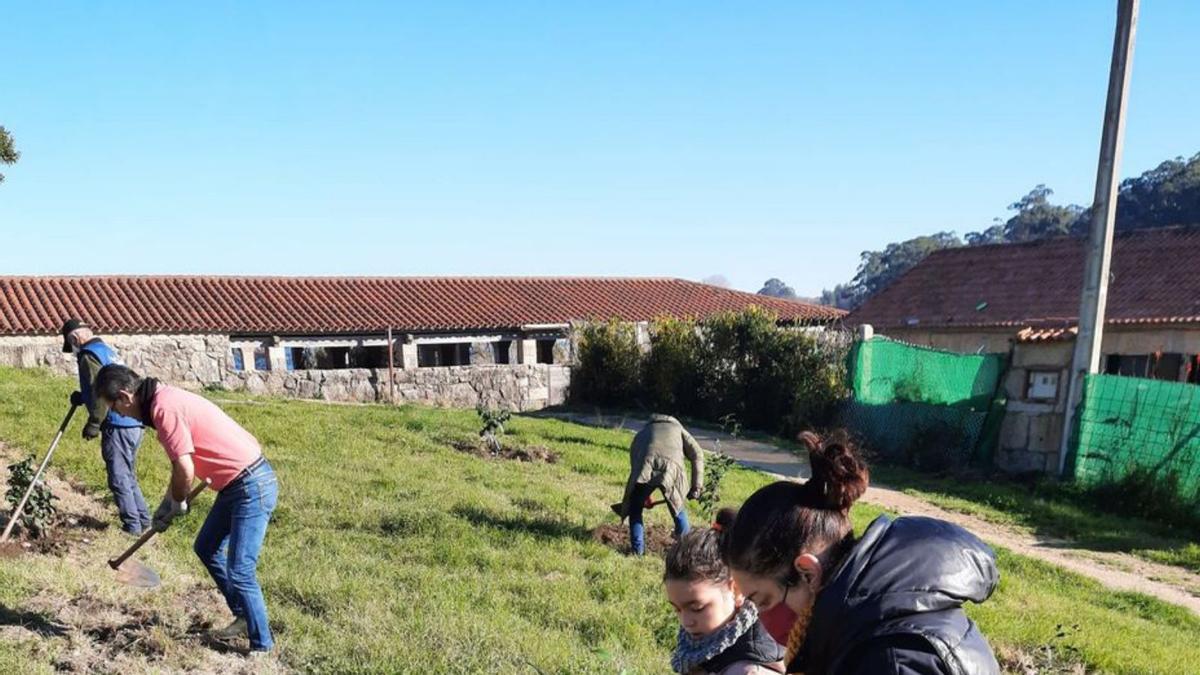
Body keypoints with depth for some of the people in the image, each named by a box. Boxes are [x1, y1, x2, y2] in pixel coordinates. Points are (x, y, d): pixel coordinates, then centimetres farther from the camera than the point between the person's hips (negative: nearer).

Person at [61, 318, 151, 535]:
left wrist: (92, 425, -14)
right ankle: (143, 520, 20)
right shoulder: (108, 350, 20)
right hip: (134, 423, 9)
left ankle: (132, 525, 3)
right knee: (129, 476, 17)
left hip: (117, 426, -9)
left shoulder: (88, 356, -8)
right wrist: (82, 397, 20)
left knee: (119, 479, -1)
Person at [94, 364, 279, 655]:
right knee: (207, 548, 22)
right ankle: (243, 616, 32)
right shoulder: (164, 398, 12)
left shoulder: (164, 408, -19)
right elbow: (182, 461, 22)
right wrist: (167, 504, 25)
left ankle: (262, 645, 7)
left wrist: (178, 503, 0)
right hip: (237, 485, 11)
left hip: (252, 486, -11)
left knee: (240, 572, -6)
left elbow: (185, 470, -20)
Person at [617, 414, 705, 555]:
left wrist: (644, 495, 42)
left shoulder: (641, 433, 39)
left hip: (645, 467, 0)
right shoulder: (678, 429, 36)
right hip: (671, 467, 0)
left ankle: (637, 549, 18)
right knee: (678, 508, 23)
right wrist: (696, 486, 18)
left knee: (635, 509, 22)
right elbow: (697, 455, 20)